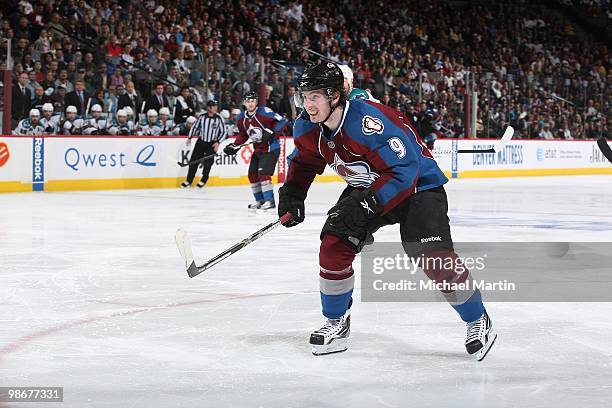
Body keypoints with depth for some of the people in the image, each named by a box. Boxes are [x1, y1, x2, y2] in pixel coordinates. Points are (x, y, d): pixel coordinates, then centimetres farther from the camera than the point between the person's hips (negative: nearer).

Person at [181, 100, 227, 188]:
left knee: (207, 162, -6)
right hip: (201, 141, 2)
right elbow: (195, 127, 8)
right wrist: (190, 137, 3)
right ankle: (189, 180, 10)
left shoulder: (219, 118, -11)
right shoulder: (202, 116, -6)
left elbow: (224, 132, -5)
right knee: (194, 160, -1)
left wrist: (218, 142, -15)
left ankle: (203, 180, 15)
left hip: (212, 144, -2)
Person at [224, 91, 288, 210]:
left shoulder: (264, 112, -18)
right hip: (258, 150, 8)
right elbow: (242, 134, 16)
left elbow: (282, 122, -18)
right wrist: (234, 146, 2)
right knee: (252, 175, 10)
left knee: (263, 173, -18)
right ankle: (260, 200, 23)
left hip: (271, 148, -8)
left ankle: (270, 201, -14)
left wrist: (272, 133, -27)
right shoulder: (241, 118, 4)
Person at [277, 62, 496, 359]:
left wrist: (366, 205, -36)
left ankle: (478, 322, 2)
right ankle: (337, 323, 12)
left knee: (436, 260, -19)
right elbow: (304, 161, 14)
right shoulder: (308, 130, -8)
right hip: (366, 190, 7)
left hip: (417, 186, -7)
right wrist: (292, 195, 0)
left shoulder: (369, 122, -34)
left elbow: (404, 171, -35)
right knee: (333, 246, -7)